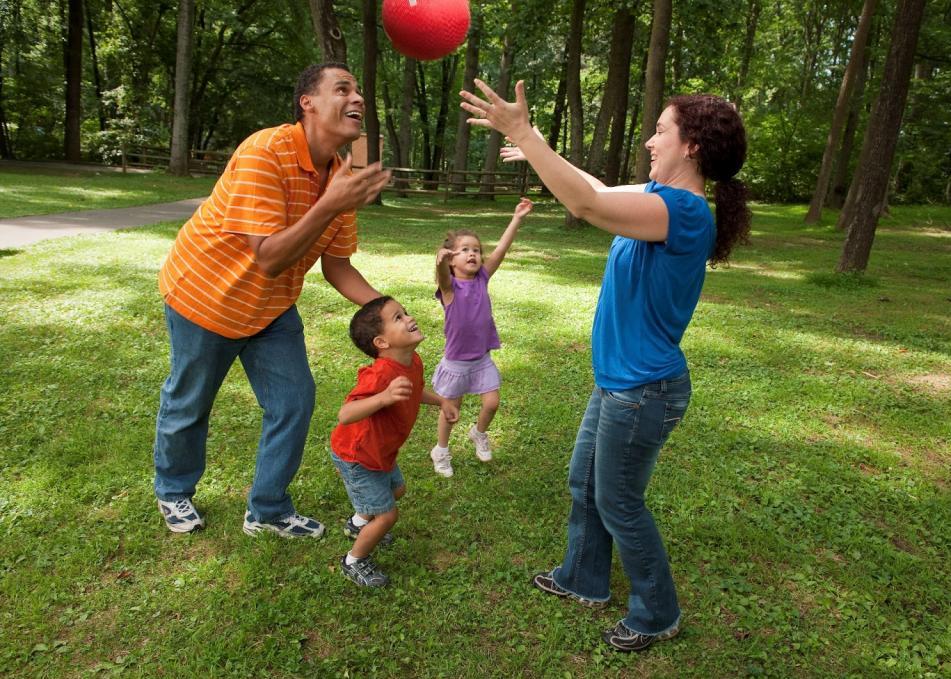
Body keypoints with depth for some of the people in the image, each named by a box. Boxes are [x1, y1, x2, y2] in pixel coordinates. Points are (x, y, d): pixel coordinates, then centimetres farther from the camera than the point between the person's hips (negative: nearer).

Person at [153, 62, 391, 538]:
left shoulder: (342, 177, -9)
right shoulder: (264, 152, -30)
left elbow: (336, 266, -4)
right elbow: (269, 259, -35)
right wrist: (331, 206, -43)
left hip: (272, 307, 6)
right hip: (206, 296, -6)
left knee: (293, 402, 4)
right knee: (187, 404, 13)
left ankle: (268, 510, 24)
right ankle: (173, 492, 41)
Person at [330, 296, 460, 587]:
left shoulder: (413, 362, -10)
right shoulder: (380, 374, -39)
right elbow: (345, 415, -49)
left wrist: (441, 401, 5)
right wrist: (384, 397, -61)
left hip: (380, 450, 9)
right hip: (356, 457, -9)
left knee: (397, 489, 29)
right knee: (387, 515, 0)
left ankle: (358, 523, 56)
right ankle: (354, 562, 26)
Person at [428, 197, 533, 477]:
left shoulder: (482, 278, -3)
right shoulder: (449, 286, -15)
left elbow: (501, 249, -11)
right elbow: (442, 276, -39)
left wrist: (517, 218, -19)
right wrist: (440, 260, -62)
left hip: (482, 358, 4)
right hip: (456, 361, -4)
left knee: (492, 403, 4)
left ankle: (479, 433, 36)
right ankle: (440, 451, 34)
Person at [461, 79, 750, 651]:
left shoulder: (686, 211, -25)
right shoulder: (664, 197, 4)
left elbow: (588, 205, -35)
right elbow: (601, 192, 19)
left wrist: (523, 132, -29)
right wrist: (540, 152, 19)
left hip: (644, 392, -9)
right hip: (620, 382, 10)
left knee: (618, 503, 8)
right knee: (584, 482, 22)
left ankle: (658, 615, 30)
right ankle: (584, 580, 43)